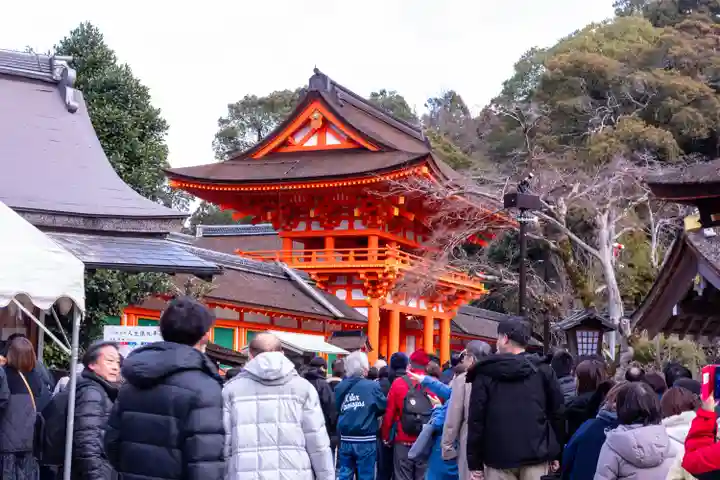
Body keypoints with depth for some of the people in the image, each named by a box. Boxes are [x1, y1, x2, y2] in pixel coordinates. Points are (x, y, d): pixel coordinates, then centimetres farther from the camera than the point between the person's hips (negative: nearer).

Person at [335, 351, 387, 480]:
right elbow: (384, 407, -2)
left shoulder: (340, 387, 2)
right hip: (366, 441, -4)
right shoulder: (372, 386, -10)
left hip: (345, 440, 4)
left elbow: (337, 409, 11)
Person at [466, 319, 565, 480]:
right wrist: (556, 454, 10)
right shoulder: (543, 369, 4)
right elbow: (557, 413, 3)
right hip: (536, 455, 1)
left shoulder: (485, 373, 0)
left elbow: (476, 418, -2)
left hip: (498, 457, -1)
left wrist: (475, 462, 2)